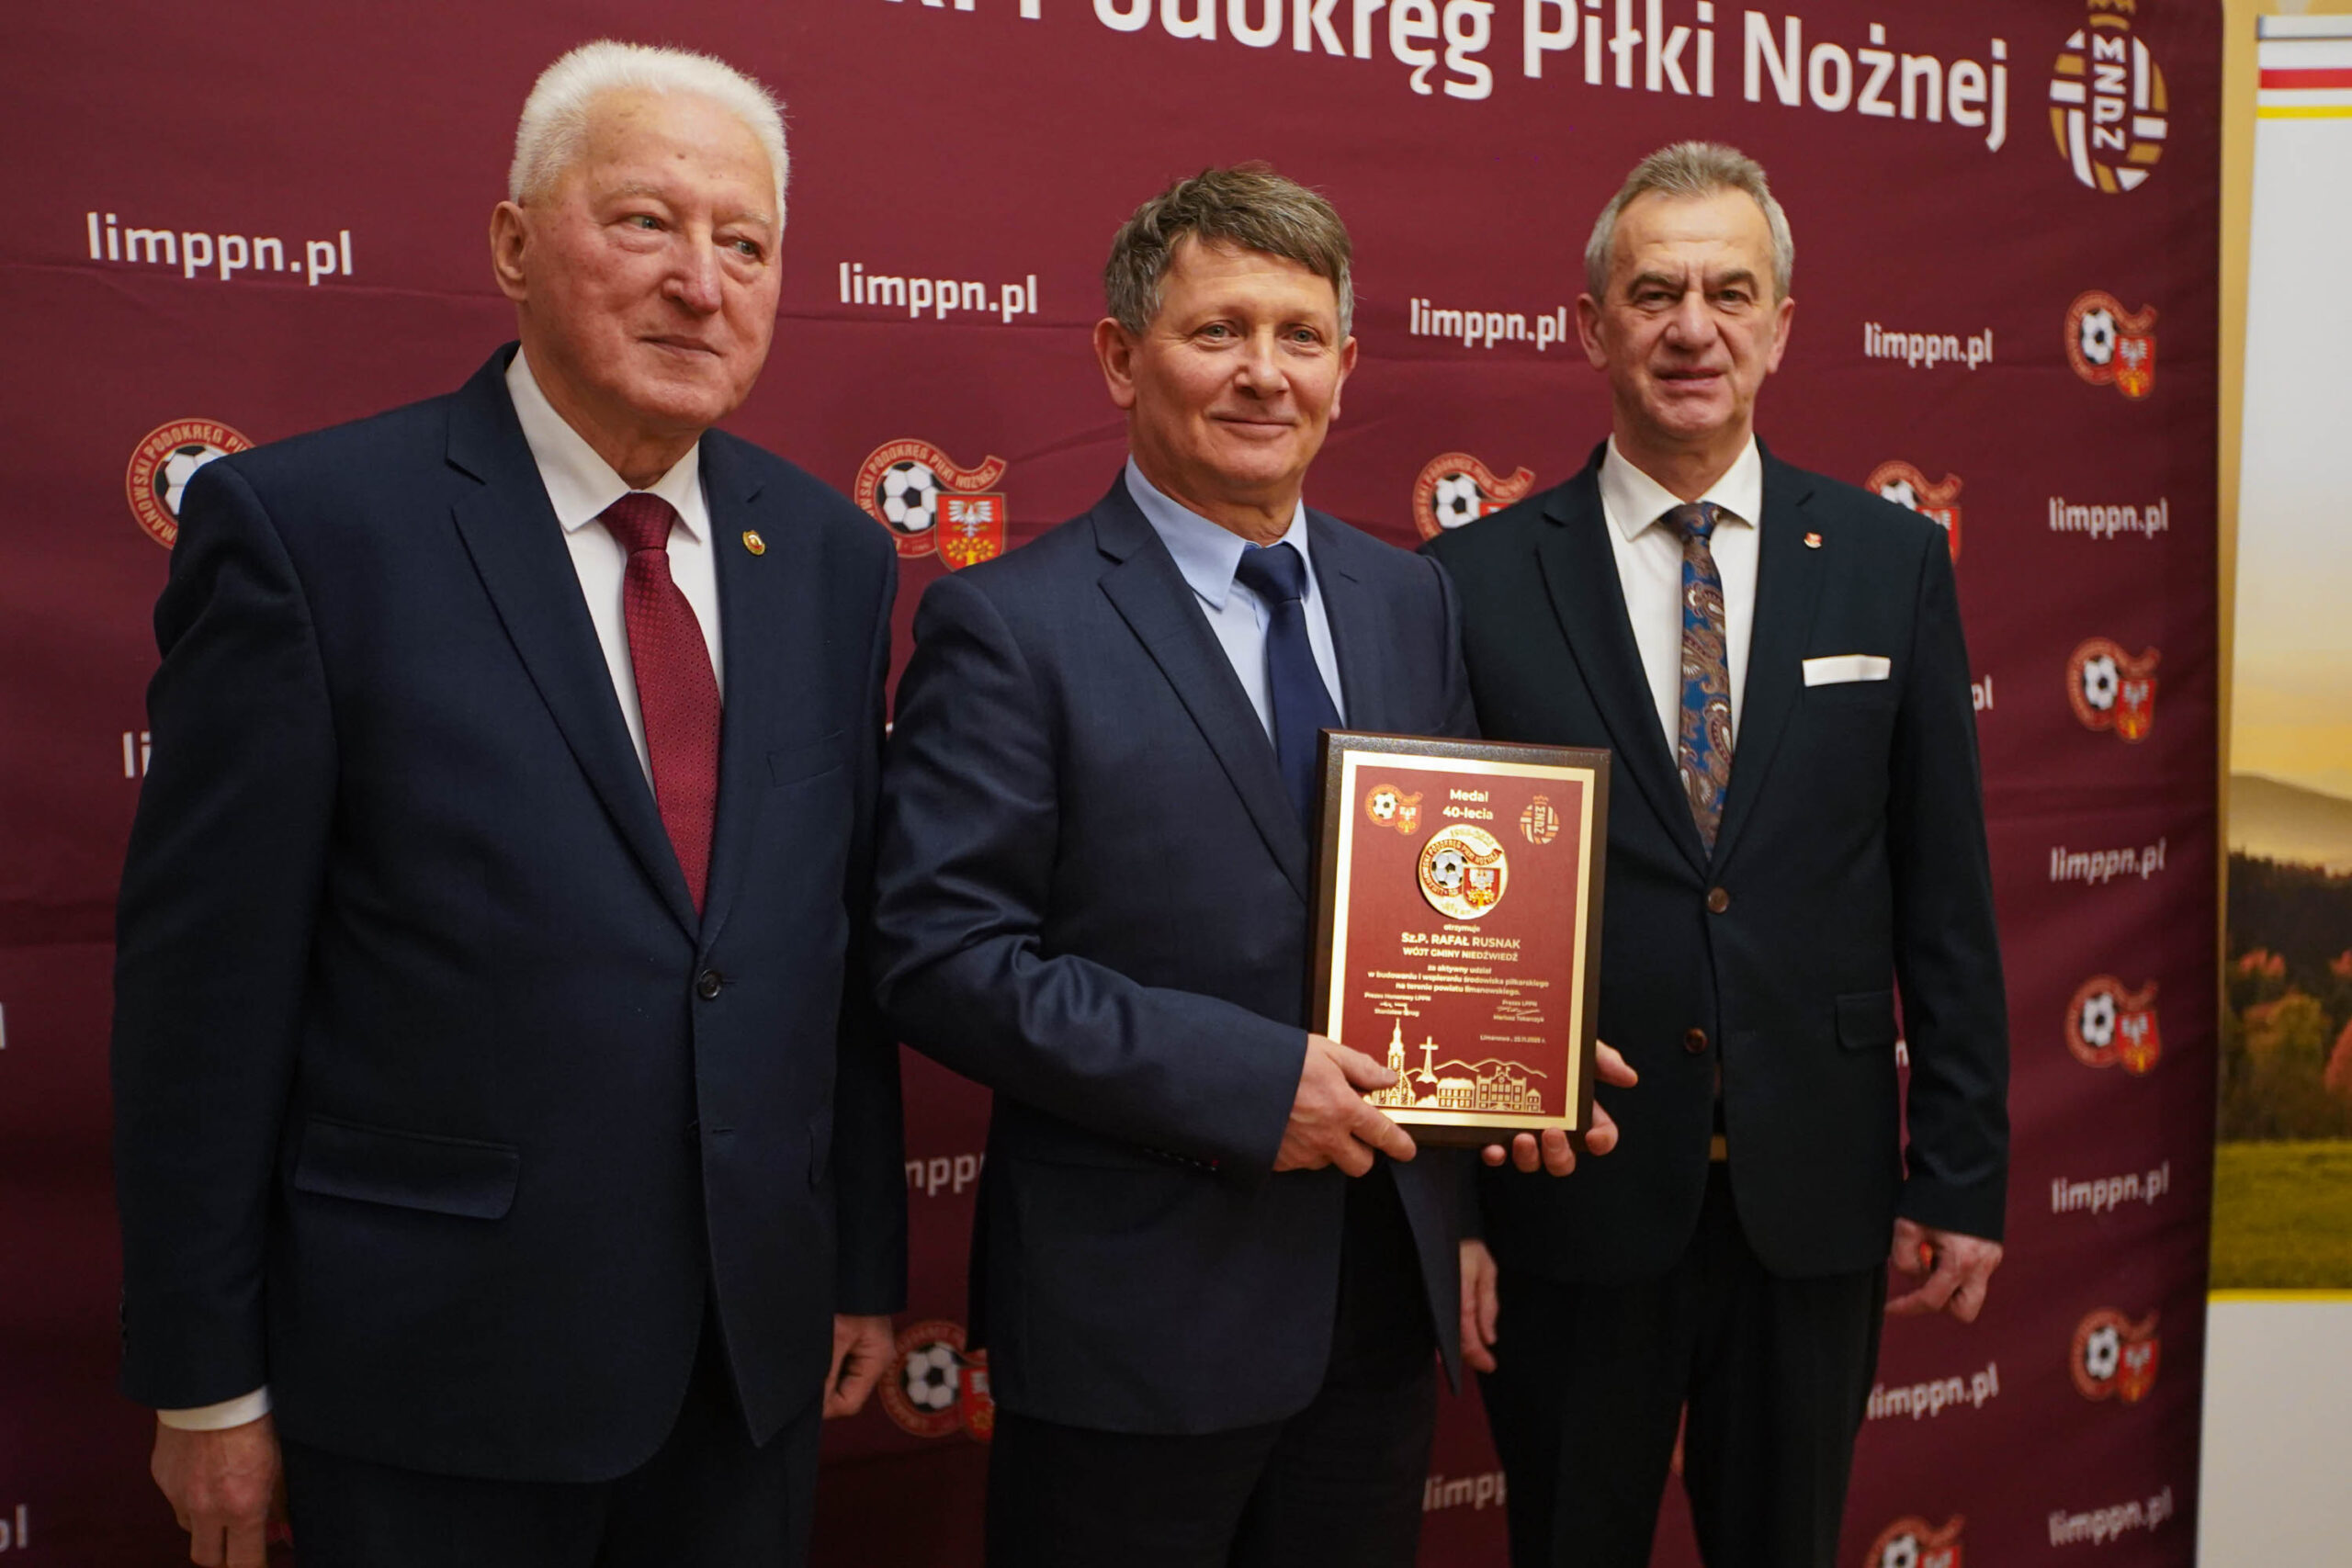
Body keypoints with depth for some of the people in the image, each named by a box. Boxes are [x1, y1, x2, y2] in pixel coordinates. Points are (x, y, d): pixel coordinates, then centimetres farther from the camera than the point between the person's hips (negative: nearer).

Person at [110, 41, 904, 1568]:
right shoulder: (305, 523, -11)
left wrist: (868, 1265, 10)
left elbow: (847, 943, 7)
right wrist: (205, 1383, -7)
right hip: (438, 1369, -4)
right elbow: (203, 983, -9)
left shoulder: (831, 552, 4)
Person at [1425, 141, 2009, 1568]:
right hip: (1573, 1203, -1)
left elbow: (1946, 900, 3)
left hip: (1818, 1198, 2)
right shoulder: (1479, 580, -4)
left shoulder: (1892, 561, 2)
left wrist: (1964, 1176, 1)